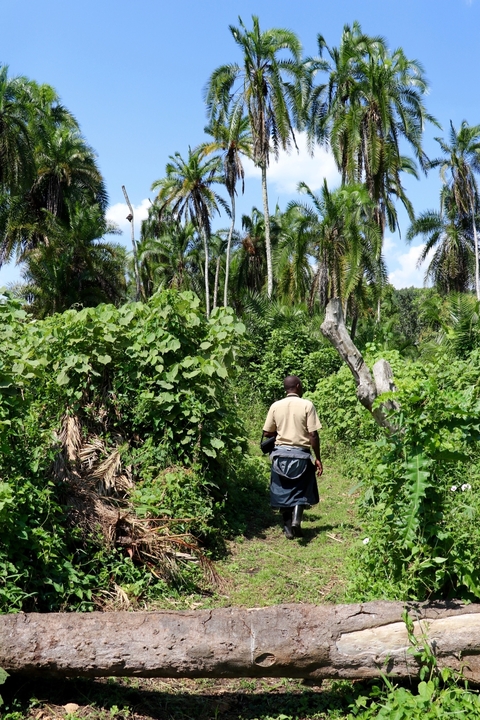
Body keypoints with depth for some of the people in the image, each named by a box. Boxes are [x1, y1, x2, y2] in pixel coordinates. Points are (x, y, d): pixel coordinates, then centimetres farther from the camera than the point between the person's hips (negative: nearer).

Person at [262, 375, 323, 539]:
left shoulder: (275, 406, 0)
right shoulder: (307, 405, -7)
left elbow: (267, 433, 3)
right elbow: (313, 434, -10)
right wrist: (318, 458, -2)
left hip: (281, 453, 2)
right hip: (300, 454, -2)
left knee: (284, 492, 12)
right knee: (301, 491, 13)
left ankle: (288, 528, 13)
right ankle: (296, 519, -7)